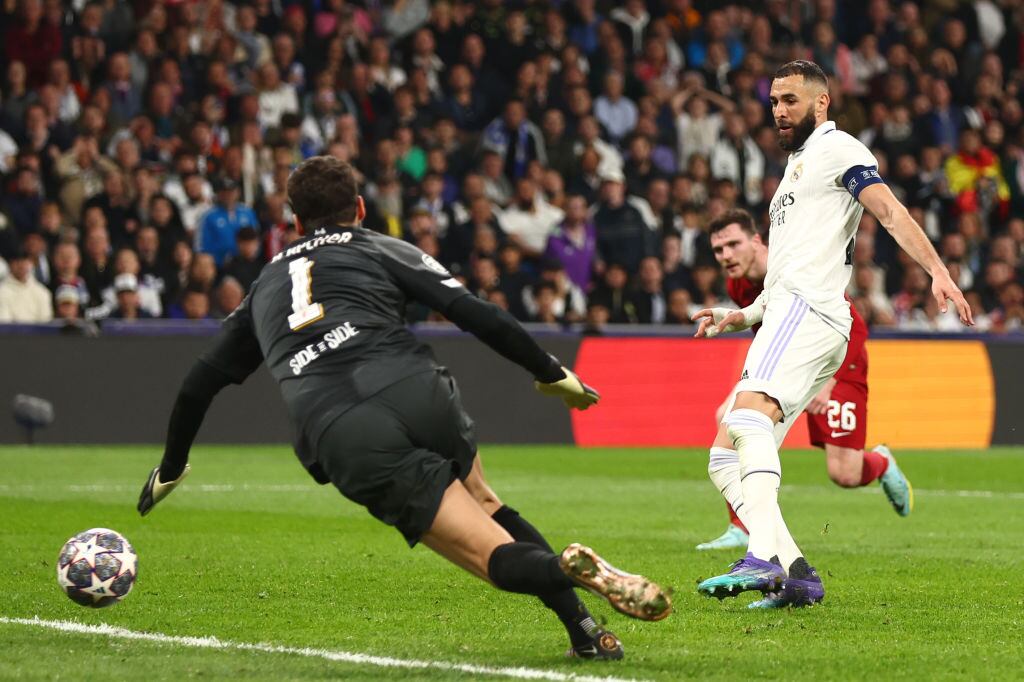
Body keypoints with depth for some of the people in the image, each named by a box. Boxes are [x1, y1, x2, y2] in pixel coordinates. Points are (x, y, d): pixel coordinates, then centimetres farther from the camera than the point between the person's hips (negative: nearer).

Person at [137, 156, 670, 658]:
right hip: (415, 392, 0)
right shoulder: (382, 250, 21)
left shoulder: (265, 286, 30)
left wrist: (170, 469, 45)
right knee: (487, 506, 27)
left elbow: (200, 382, 32)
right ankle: (585, 632, 8)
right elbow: (474, 313, 8)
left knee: (496, 556, 1)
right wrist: (552, 374, 16)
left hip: (342, 440, 1)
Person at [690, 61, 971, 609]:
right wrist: (741, 316, 28)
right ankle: (797, 576, -7)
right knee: (725, 460, 3)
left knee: (748, 416, -33)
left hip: (808, 311, -10)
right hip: (785, 316, 10)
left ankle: (763, 557, -49)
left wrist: (937, 271, -26)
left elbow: (890, 212, -11)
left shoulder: (837, 149, 5)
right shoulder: (797, 166, 33)